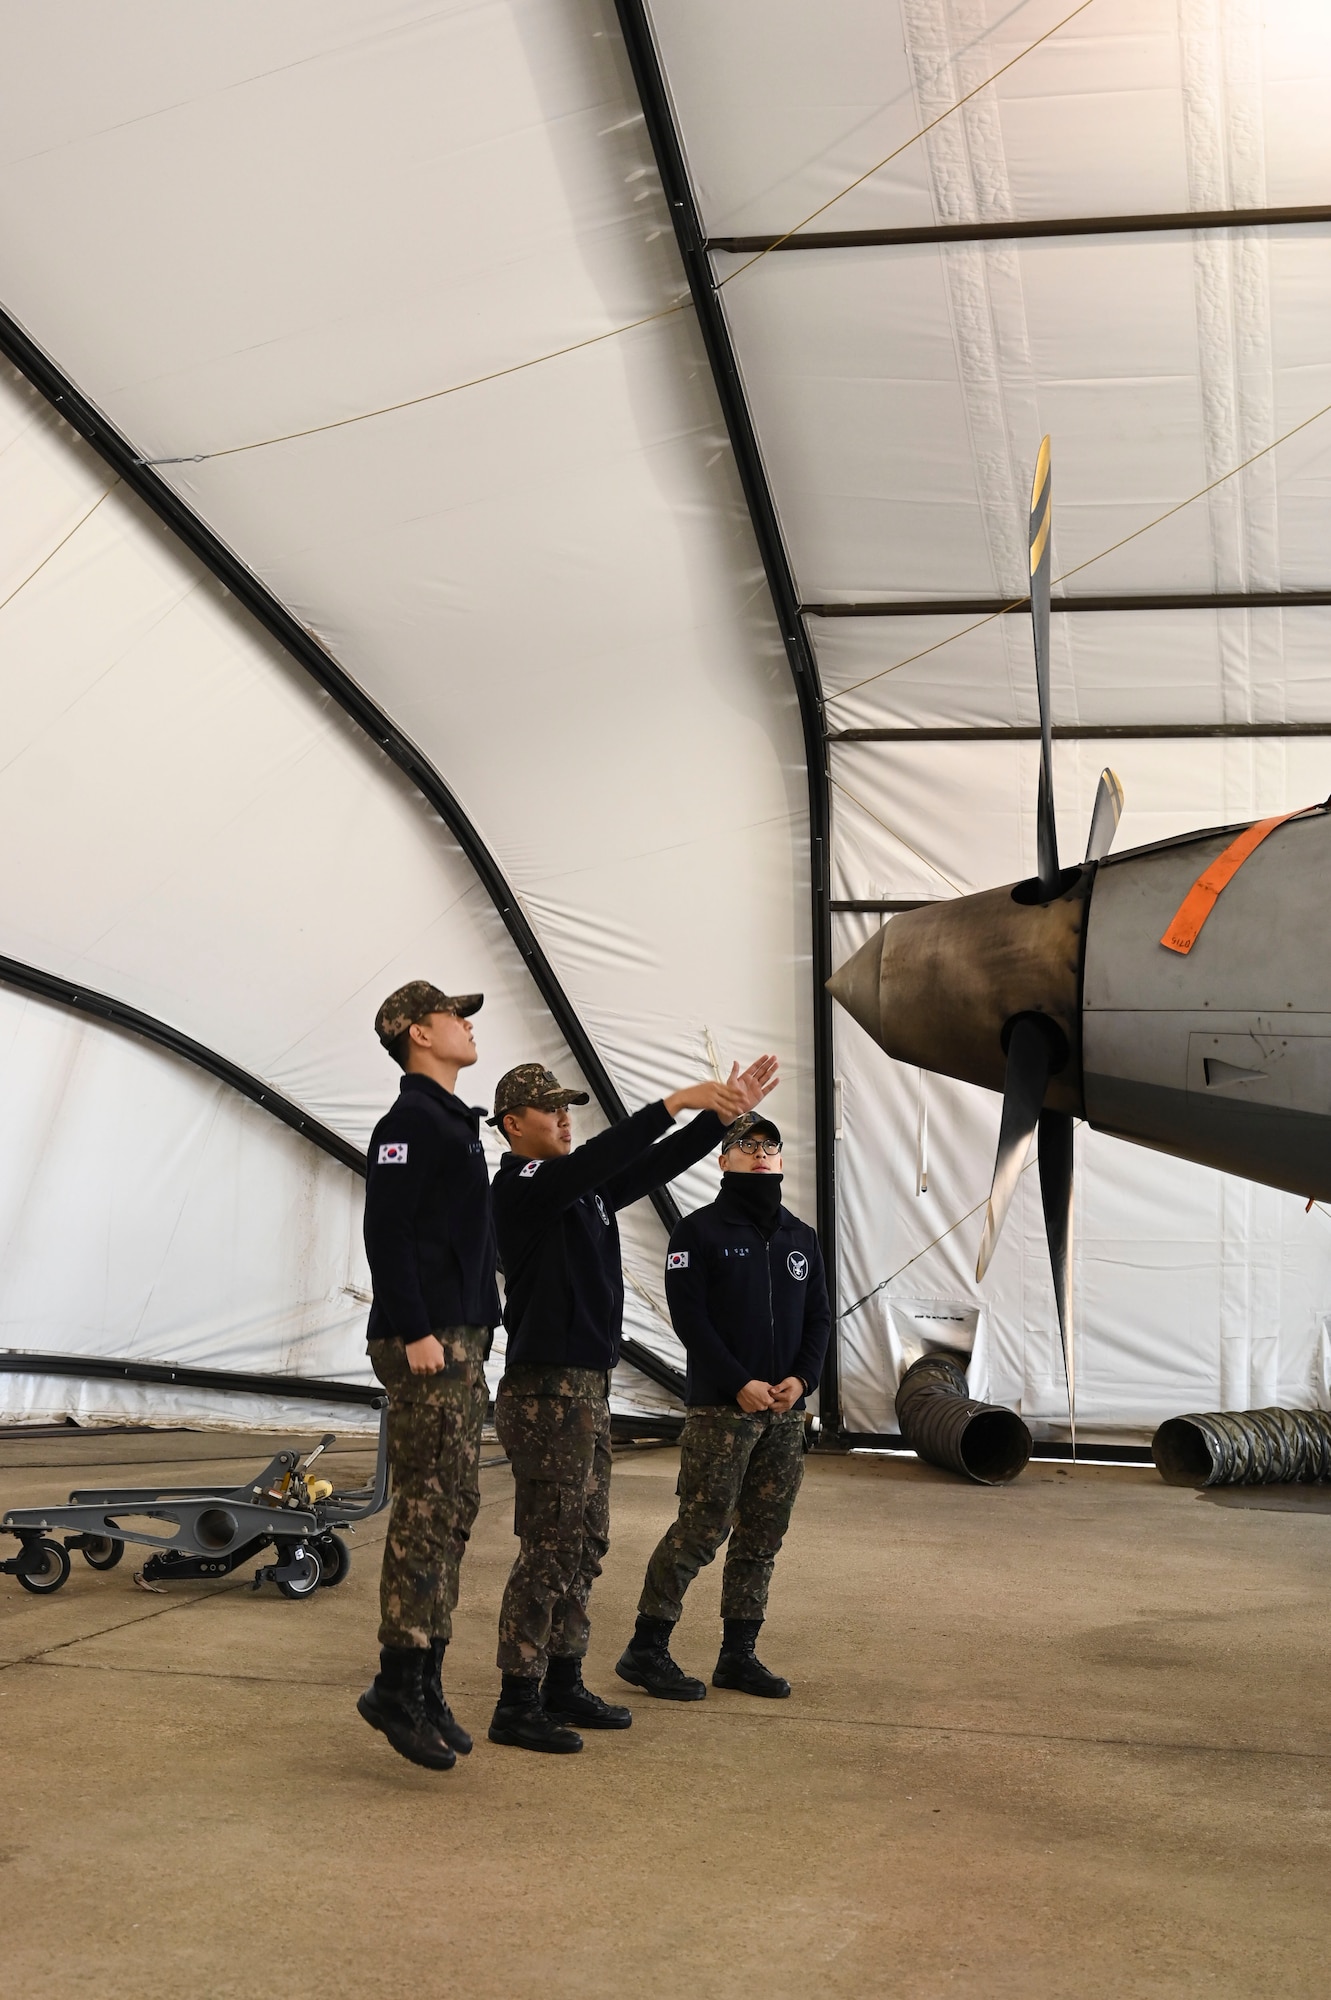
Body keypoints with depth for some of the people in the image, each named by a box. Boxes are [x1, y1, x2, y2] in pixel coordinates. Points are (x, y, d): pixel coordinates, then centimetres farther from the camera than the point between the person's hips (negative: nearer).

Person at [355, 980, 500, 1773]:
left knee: (453, 1512, 10)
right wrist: (415, 1332, -21)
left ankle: (427, 1682, 16)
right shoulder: (411, 1120, -9)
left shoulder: (454, 1121, 20)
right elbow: (386, 1230, -17)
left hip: (462, 1343, 10)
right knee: (427, 1509, -9)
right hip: (426, 1346, -10)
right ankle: (399, 1685, -3)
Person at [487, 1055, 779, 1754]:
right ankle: (517, 1704, 1)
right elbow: (597, 1158, -28)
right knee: (547, 1549, -7)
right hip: (544, 1389, -10)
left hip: (588, 1388, 10)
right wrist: (678, 1101, -31)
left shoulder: (582, 1189, 14)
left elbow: (656, 1165, 11)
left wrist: (726, 1111, 0)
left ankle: (563, 1686, 24)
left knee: (585, 1542, 14)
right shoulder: (521, 1186, -12)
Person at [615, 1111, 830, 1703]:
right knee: (700, 1530, -7)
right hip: (720, 1409, -6)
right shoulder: (699, 1231, -2)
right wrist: (740, 1385, -16)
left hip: (786, 1411, 6)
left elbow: (818, 1317, 13)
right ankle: (646, 1649, 2)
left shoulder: (801, 1237, 15)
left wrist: (802, 1377, -5)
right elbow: (690, 1317, -10)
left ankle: (739, 1654, 17)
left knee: (763, 1536, 8)